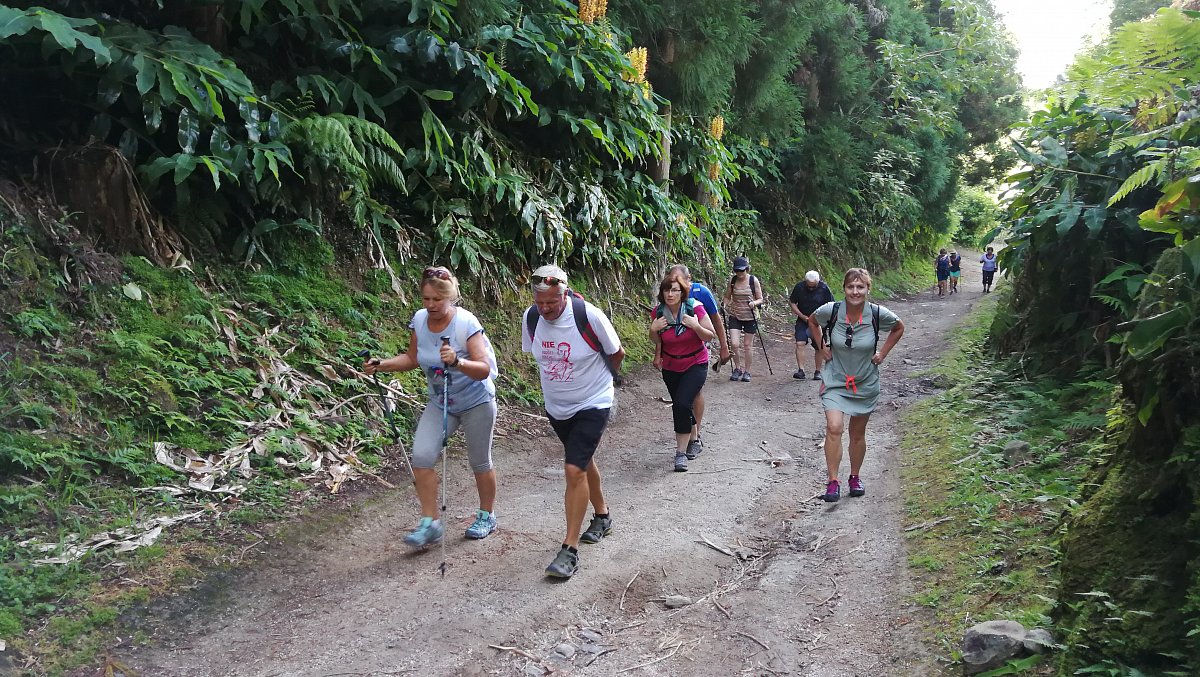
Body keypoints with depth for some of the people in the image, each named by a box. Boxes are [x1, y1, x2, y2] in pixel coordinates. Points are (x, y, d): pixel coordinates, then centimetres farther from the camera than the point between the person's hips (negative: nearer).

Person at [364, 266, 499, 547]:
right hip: (440, 403, 5)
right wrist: (381, 365, -7)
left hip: (476, 403, -4)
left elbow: (484, 368, -28)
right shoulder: (419, 320, -7)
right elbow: (412, 359, 7)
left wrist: (457, 362, -46)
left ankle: (486, 515, 32)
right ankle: (430, 522, 0)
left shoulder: (466, 323, -24)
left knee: (480, 462, 8)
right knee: (421, 456, -11)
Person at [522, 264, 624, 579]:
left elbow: (616, 354, -7)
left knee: (574, 470, -15)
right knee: (583, 461, 22)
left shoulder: (589, 315, -24)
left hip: (592, 404, -5)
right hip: (556, 406, 5)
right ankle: (602, 517, 45)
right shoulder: (532, 317, -11)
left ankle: (570, 550, -7)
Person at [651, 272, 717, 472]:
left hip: (695, 365, -4)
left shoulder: (695, 308, -18)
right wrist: (654, 328, -15)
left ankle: (681, 452, -14)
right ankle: (694, 439, 43)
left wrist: (695, 326, -30)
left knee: (682, 403, -21)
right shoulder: (659, 312, -9)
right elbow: (656, 340, 6)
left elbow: (710, 336, -12)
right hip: (670, 367, 4)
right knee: (681, 405, 16)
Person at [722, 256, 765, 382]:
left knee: (747, 345, 6)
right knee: (734, 344, -10)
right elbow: (727, 297, 10)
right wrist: (725, 304, -11)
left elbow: (760, 299, -2)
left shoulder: (753, 280, -7)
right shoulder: (732, 280, -1)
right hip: (735, 316, 1)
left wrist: (754, 303, -23)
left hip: (750, 317, -1)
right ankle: (737, 368, 12)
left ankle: (747, 371, 20)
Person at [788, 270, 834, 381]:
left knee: (819, 347, 4)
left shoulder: (824, 288, -11)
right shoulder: (799, 287, -9)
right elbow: (792, 303, 0)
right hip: (802, 321, 1)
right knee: (799, 343, -16)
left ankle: (817, 371, 18)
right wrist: (802, 316, -11)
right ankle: (801, 370, -15)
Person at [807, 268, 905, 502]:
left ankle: (855, 477, 34)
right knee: (834, 428, -18)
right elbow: (812, 321, 8)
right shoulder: (831, 311, -15)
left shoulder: (878, 314, -14)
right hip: (835, 381, -1)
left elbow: (899, 328, 8)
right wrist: (822, 346, 0)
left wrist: (883, 353, 0)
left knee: (858, 434, 13)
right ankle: (833, 481, -8)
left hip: (865, 384, 1)